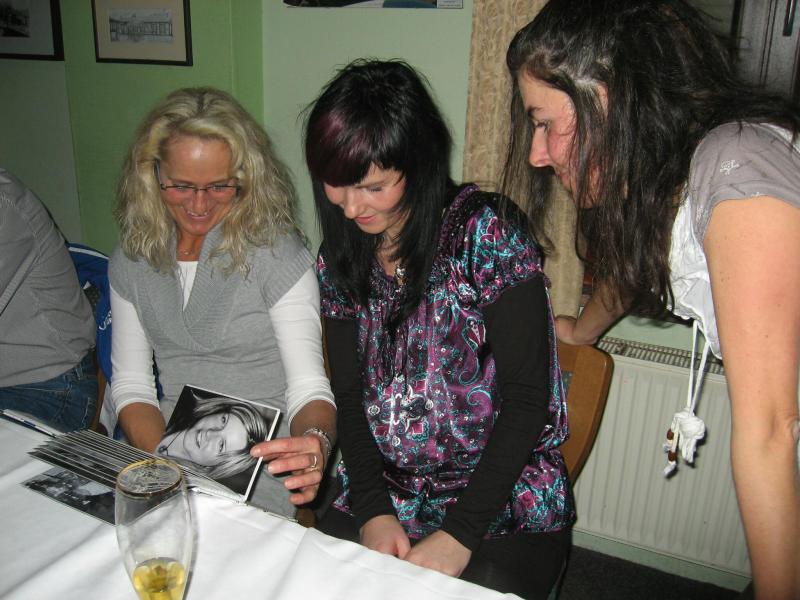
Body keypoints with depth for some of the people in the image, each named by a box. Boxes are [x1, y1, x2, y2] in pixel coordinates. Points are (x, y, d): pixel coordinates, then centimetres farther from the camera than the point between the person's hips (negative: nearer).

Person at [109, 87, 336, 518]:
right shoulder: (131, 260, 6)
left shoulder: (277, 253, -9)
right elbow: (130, 384, 5)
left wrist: (315, 441, -35)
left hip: (262, 465, -3)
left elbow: (308, 386, -12)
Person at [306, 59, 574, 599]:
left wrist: (459, 534, -16)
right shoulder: (341, 255, 4)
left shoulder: (486, 229, -12)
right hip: (385, 497, 4)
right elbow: (349, 393, 5)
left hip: (506, 502, -3)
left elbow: (528, 396, -14)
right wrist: (374, 511, -8)